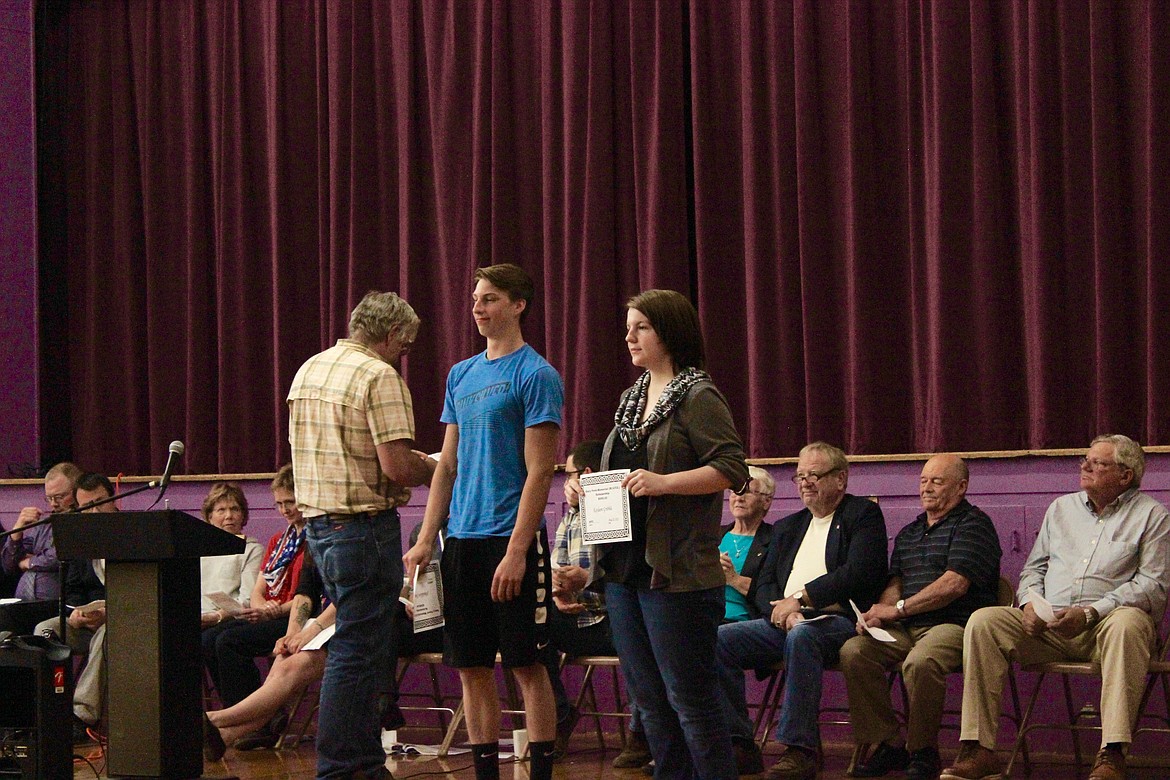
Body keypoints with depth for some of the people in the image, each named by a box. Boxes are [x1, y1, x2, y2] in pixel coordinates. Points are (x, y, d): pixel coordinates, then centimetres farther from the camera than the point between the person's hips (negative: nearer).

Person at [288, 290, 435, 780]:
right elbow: (397, 465, -20)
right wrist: (432, 469, 1)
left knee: (359, 646, 16)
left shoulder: (309, 370, 14)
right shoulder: (379, 376, -13)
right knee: (357, 652, -5)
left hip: (318, 521, 9)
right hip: (364, 527, -9)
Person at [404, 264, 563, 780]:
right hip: (462, 539, 7)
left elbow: (538, 472, -11)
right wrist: (425, 541, 8)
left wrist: (516, 550, -18)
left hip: (513, 540, -7)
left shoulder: (535, 375, -7)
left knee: (526, 665, -2)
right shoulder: (461, 375, 14)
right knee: (472, 668, 8)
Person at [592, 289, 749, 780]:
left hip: (677, 573, -9)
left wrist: (663, 482, -24)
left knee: (688, 699, -5)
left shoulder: (698, 398, -9)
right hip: (625, 568, 9)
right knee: (649, 699, 12)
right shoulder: (631, 399, 17)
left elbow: (733, 469, -17)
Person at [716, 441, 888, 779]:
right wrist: (782, 611, -7)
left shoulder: (863, 515, 6)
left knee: (801, 636, -40)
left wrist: (800, 598, -11)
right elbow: (763, 585, 17)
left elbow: (858, 573, -10)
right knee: (720, 639, -17)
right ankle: (740, 745, -17)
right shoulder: (787, 527, 26)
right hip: (783, 623, 7)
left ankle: (800, 750, -37)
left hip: (837, 621, -7)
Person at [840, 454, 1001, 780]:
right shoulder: (909, 533, 25)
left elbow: (954, 584, -13)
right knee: (853, 651, -19)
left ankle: (923, 753, -16)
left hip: (953, 625, -7)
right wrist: (879, 612, -5)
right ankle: (888, 744, -11)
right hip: (906, 629, 7)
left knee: (919, 662, -37)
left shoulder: (972, 524, -1)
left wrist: (898, 609, -12)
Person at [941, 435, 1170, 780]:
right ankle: (978, 749, -27)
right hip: (1048, 628, 4)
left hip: (1104, 624, -4)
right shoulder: (1061, 508, 23)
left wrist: (1089, 613, -17)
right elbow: (1034, 567, 25)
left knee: (1127, 623, -40)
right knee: (983, 620, -21)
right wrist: (1030, 601, 0)